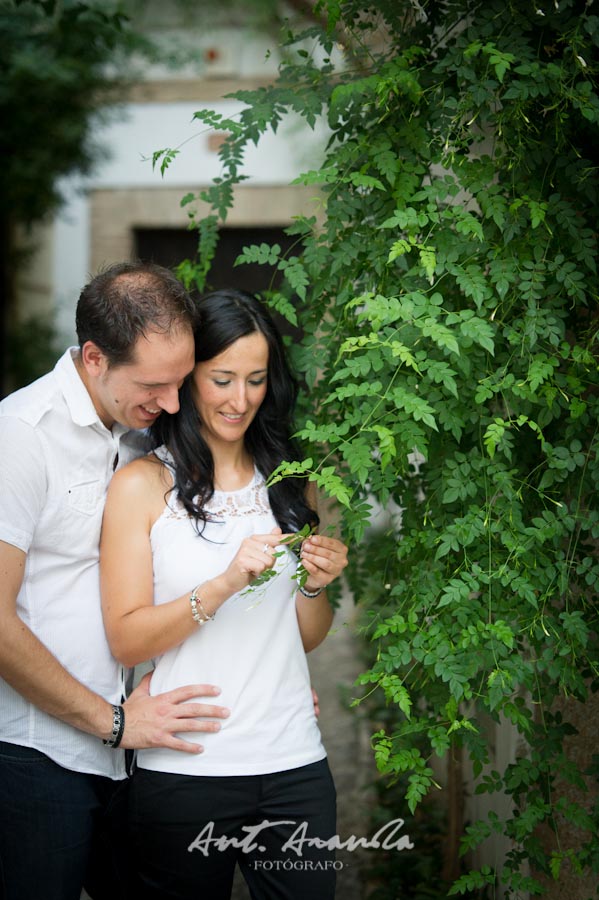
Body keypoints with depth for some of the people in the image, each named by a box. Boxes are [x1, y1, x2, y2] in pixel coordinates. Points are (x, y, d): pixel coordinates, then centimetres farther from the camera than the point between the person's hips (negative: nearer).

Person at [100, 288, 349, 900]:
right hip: (184, 773, -4)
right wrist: (225, 584, -20)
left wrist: (315, 585, -4)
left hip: (293, 763, 4)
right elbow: (126, 640, -9)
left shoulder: (287, 481, 11)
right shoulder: (142, 484, -2)